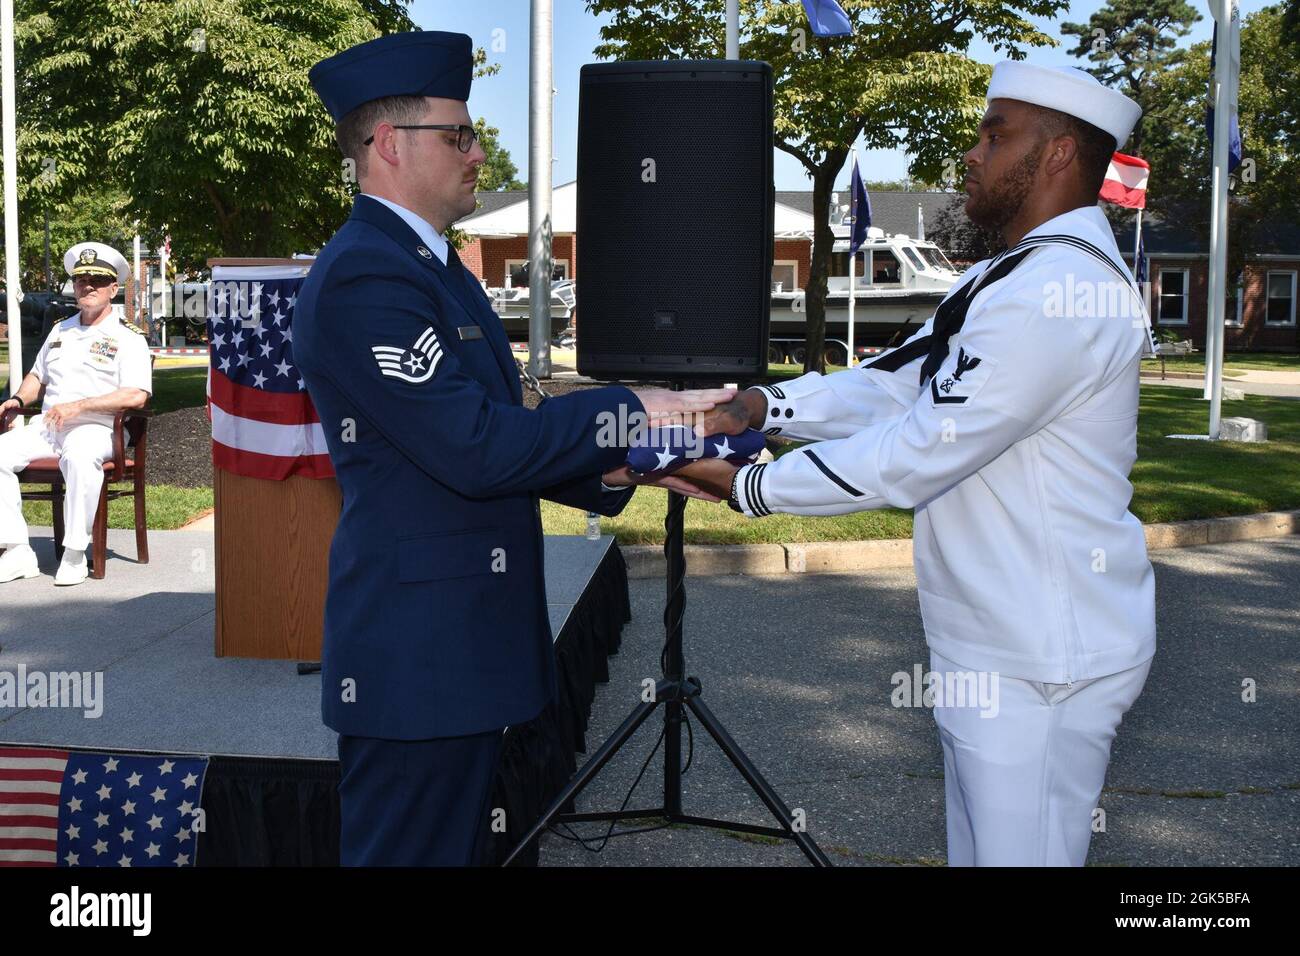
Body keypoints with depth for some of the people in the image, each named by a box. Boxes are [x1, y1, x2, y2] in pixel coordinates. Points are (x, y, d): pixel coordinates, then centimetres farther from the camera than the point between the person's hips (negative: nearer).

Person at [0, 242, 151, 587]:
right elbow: (37, 374, 33)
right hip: (46, 427, 7)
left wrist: (79, 406, -19)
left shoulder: (127, 337, 0)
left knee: (79, 455, -40)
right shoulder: (61, 330, 22)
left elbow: (137, 396, -14)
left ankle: (74, 554, -29)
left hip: (96, 429, -6)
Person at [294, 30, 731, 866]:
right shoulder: (363, 277, -17)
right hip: (415, 661, -10)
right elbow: (475, 450, -23)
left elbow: (501, 438, 17)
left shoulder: (437, 269, 15)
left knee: (457, 844, 19)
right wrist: (629, 412, -15)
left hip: (462, 648, 10)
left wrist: (616, 465, 3)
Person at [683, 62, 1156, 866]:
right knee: (978, 847, 21)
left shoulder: (1059, 290, -22)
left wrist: (746, 487, -16)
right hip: (995, 641, 10)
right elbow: (889, 385, 8)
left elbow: (916, 454, -23)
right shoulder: (1003, 279, 13)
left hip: (1038, 661, -10)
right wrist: (762, 404, -7)